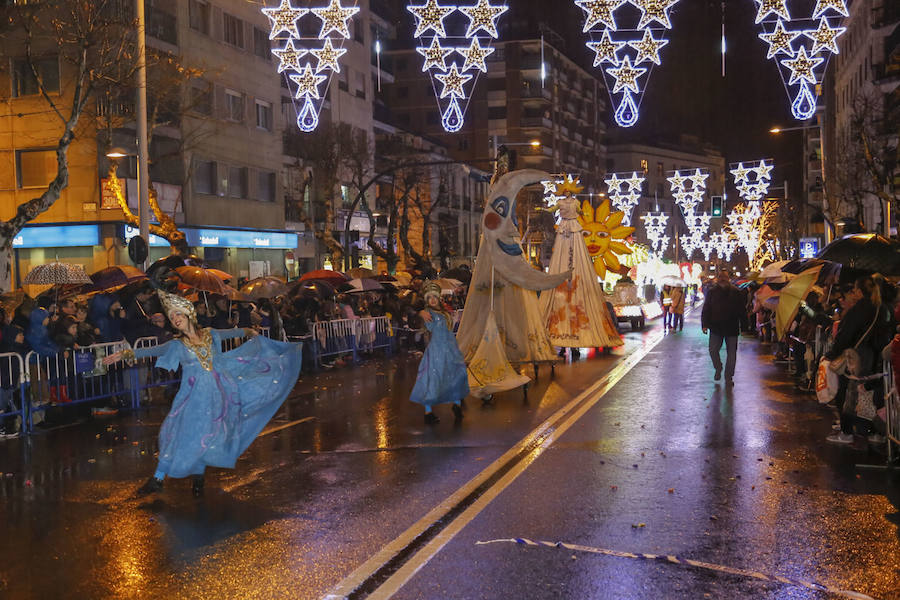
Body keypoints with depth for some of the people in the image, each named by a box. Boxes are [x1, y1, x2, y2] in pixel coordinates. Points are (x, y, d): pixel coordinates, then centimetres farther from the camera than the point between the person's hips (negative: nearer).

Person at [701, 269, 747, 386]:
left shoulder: (736, 292, 2)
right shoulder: (712, 292, 4)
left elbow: (741, 311, 5)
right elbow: (706, 309, 5)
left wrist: (743, 325, 0)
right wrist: (705, 324, -3)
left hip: (732, 328, 0)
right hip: (716, 328, 0)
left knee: (731, 353, 4)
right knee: (713, 350, -2)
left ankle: (729, 377, 15)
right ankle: (718, 368, 26)